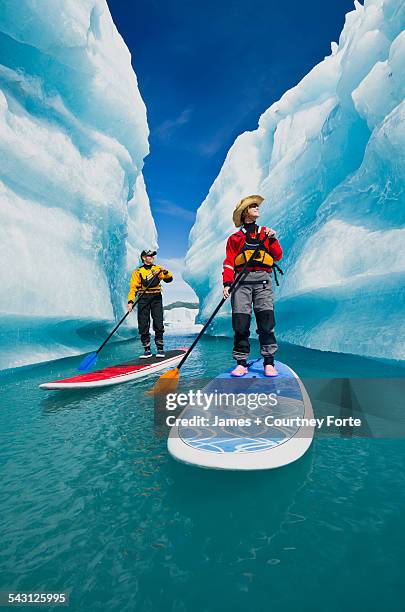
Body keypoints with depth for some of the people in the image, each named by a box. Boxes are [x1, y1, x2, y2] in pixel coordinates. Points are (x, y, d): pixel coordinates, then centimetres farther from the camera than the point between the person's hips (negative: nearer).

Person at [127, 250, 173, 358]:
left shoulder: (158, 269, 13)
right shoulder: (138, 272, 7)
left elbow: (169, 279, 5)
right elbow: (133, 288, 0)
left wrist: (166, 272, -16)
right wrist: (130, 301, -12)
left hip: (156, 298, 1)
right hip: (143, 299, -1)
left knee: (158, 324, -4)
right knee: (143, 325, -1)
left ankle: (160, 349, 5)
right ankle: (147, 350, 9)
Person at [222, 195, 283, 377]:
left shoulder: (266, 233, 24)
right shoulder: (235, 238, 18)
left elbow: (278, 256, 14)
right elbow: (229, 263, 7)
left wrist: (272, 239, 0)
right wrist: (227, 283, -6)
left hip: (262, 280, 1)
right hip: (241, 281, -1)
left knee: (266, 320, -9)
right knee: (240, 323, -7)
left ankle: (269, 363, -5)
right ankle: (241, 363, 0)